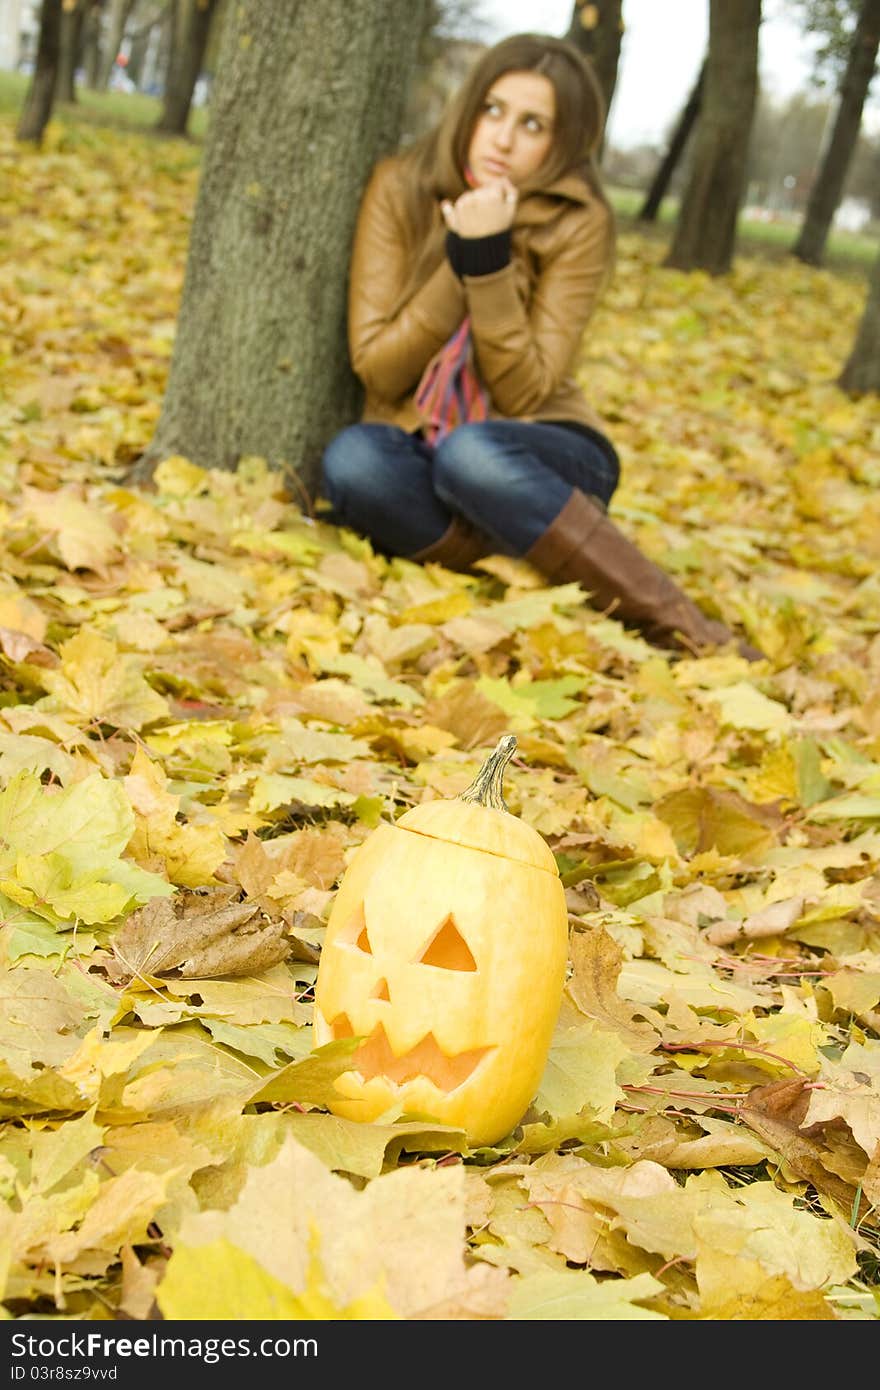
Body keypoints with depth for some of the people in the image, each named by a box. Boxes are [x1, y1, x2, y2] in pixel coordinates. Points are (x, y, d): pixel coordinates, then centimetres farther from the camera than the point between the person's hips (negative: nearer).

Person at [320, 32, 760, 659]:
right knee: (350, 458, -32)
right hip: (419, 450, 2)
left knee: (469, 455, -37)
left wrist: (488, 261, -25)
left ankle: (684, 630, -30)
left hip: (539, 457, -2)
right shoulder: (402, 187, -6)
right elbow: (377, 368, -10)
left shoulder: (579, 225, -11)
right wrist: (459, 258, -20)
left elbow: (523, 393, -16)